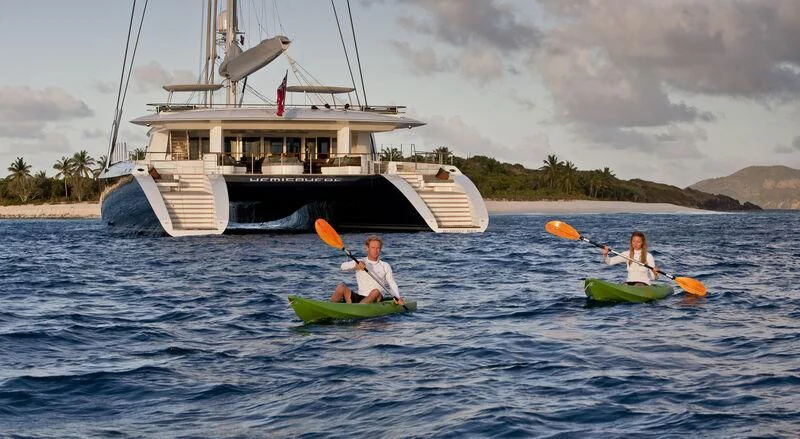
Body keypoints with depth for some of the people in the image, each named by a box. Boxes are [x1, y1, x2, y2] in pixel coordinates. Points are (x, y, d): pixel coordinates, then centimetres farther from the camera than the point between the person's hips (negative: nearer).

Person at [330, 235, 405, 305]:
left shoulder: (385, 266, 14)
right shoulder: (360, 262, 11)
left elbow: (392, 284, 7)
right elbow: (343, 267, -7)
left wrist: (397, 297, -12)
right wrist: (356, 265, -29)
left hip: (375, 300, 0)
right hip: (359, 298, 0)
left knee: (376, 292, -35)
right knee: (341, 286, -23)